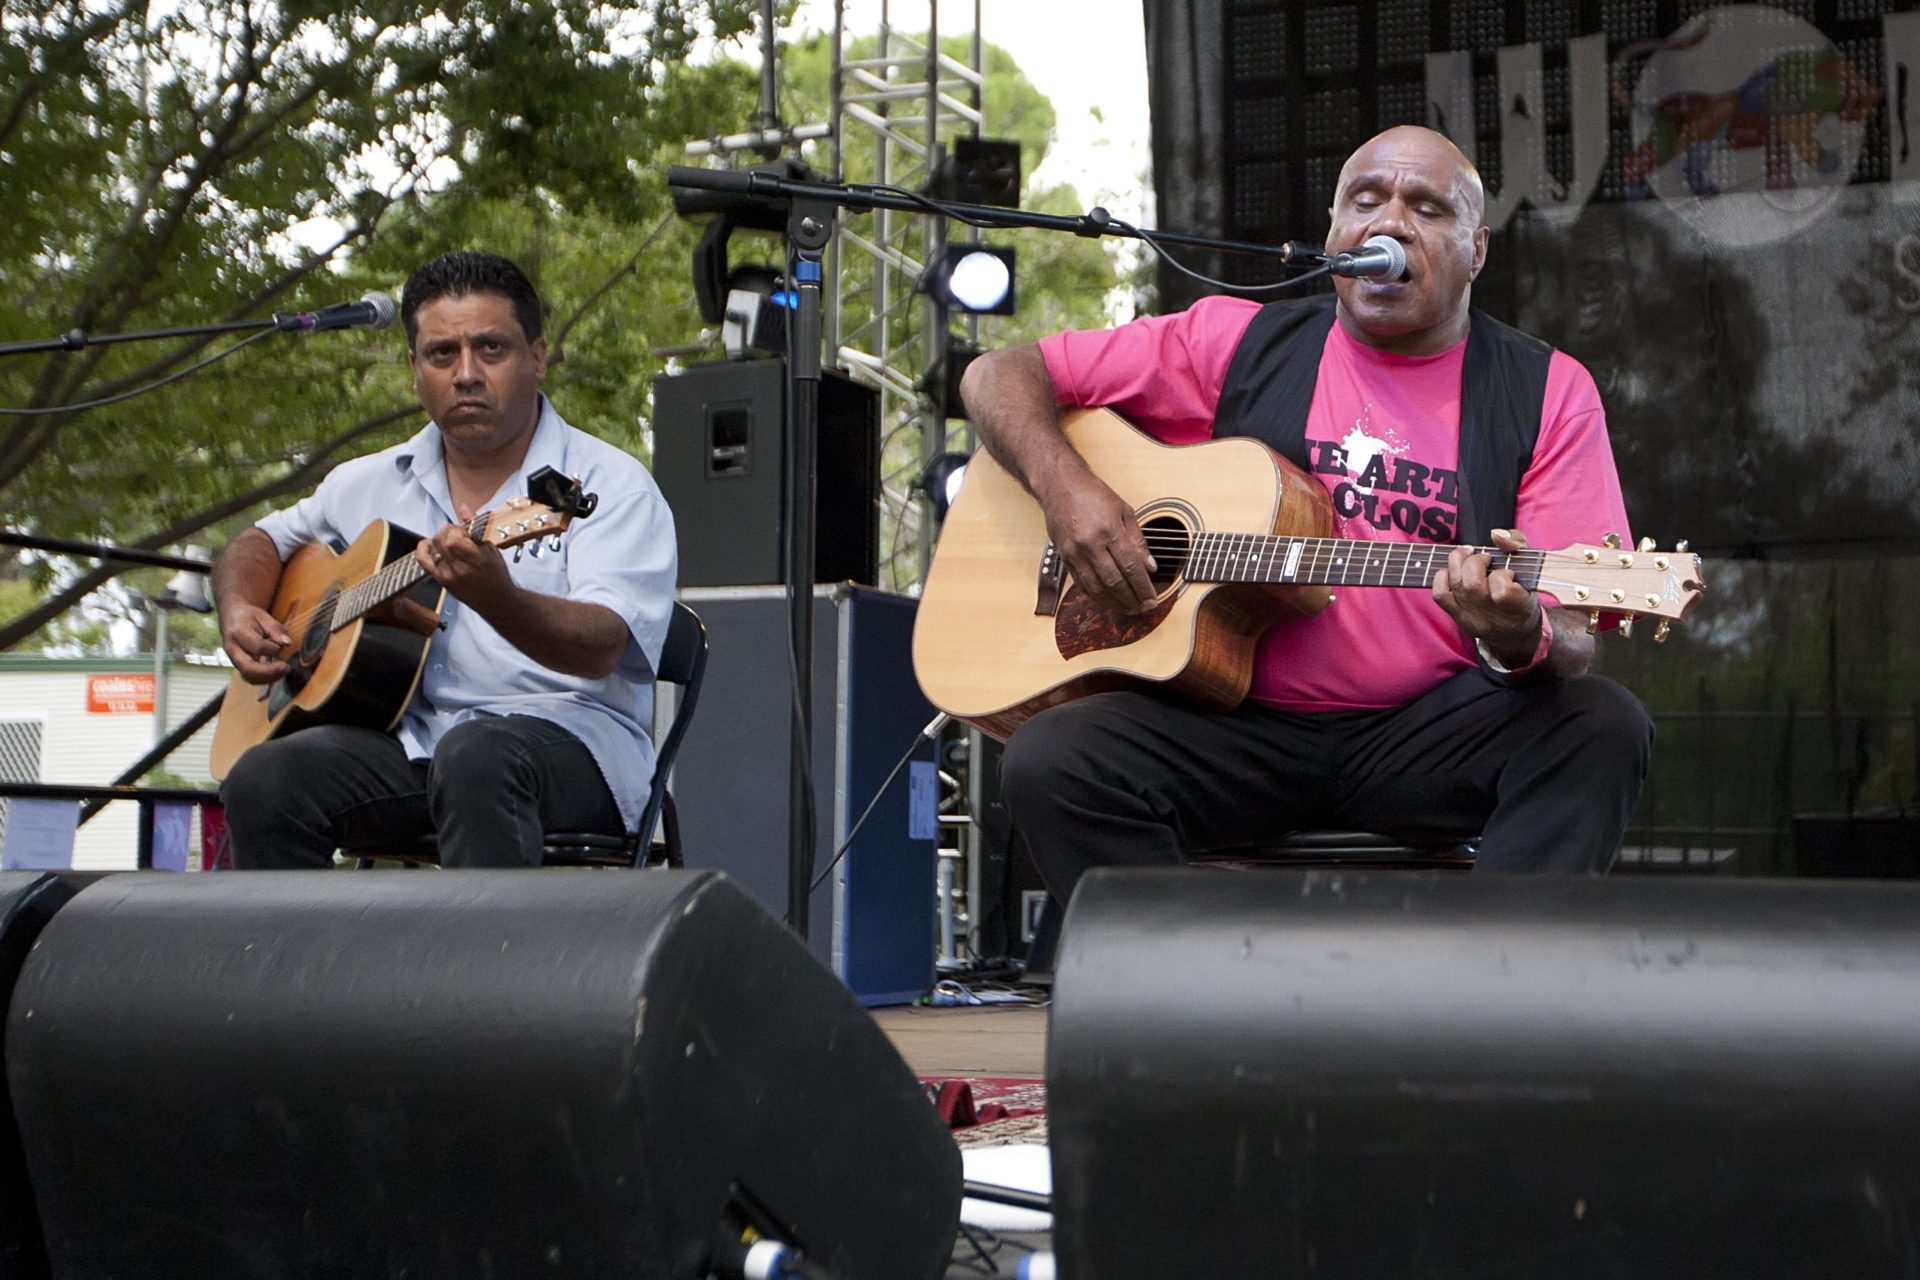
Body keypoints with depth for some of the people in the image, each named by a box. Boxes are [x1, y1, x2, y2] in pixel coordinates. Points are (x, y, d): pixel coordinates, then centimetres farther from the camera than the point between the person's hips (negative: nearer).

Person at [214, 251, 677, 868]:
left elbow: (604, 648, -17)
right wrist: (239, 610, 9)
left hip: (569, 736, -5)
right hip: (408, 738, 5)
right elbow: (263, 541, 33)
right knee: (264, 777, -24)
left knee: (474, 756, -39)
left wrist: (495, 597, -37)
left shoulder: (609, 484, -2)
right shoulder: (374, 482, 16)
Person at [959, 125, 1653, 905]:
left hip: (1427, 736, 0)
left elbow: (1571, 645, -3)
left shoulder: (1547, 393, 4)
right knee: (1048, 762, -26)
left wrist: (1521, 640, -29)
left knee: (1601, 728, -28)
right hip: (1235, 723, 0)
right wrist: (1064, 485, -10)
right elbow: (998, 376, 10)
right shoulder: (1240, 343, 6)